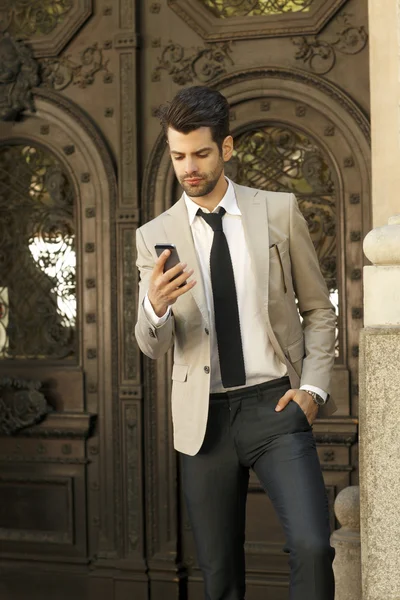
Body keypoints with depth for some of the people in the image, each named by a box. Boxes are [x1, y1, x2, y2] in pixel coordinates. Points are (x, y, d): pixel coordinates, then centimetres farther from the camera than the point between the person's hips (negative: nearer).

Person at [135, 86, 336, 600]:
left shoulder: (279, 211, 3)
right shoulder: (155, 236, 5)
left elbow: (318, 309, 10)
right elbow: (152, 346, 4)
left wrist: (314, 387, -4)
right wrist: (154, 307, -19)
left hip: (275, 405, -1)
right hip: (204, 419, 2)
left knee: (311, 547, -19)